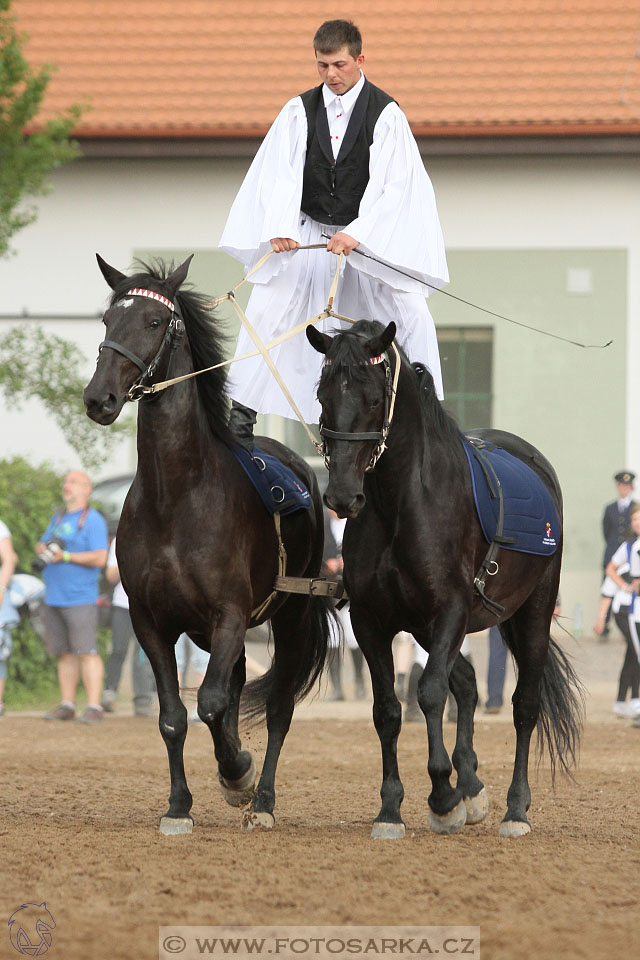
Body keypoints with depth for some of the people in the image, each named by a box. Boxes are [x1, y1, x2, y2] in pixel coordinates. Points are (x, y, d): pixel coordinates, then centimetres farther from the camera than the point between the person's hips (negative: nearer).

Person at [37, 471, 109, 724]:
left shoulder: (93, 520, -4)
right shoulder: (58, 518, 19)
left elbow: (99, 558, -13)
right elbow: (41, 545, 24)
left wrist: (66, 556, -19)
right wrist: (44, 549, 0)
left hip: (80, 598, -7)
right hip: (53, 598, 7)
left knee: (86, 651, -11)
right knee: (64, 653, 8)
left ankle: (94, 707, -13)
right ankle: (67, 705, 12)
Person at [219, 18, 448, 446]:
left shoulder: (386, 114, -12)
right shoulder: (300, 111, -4)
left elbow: (395, 185, -19)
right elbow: (279, 173, -13)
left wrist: (357, 233, -31)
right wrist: (280, 227, -29)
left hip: (371, 235, -2)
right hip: (308, 234, 2)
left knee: (412, 318, -9)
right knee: (265, 310, -3)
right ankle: (241, 417, 8)